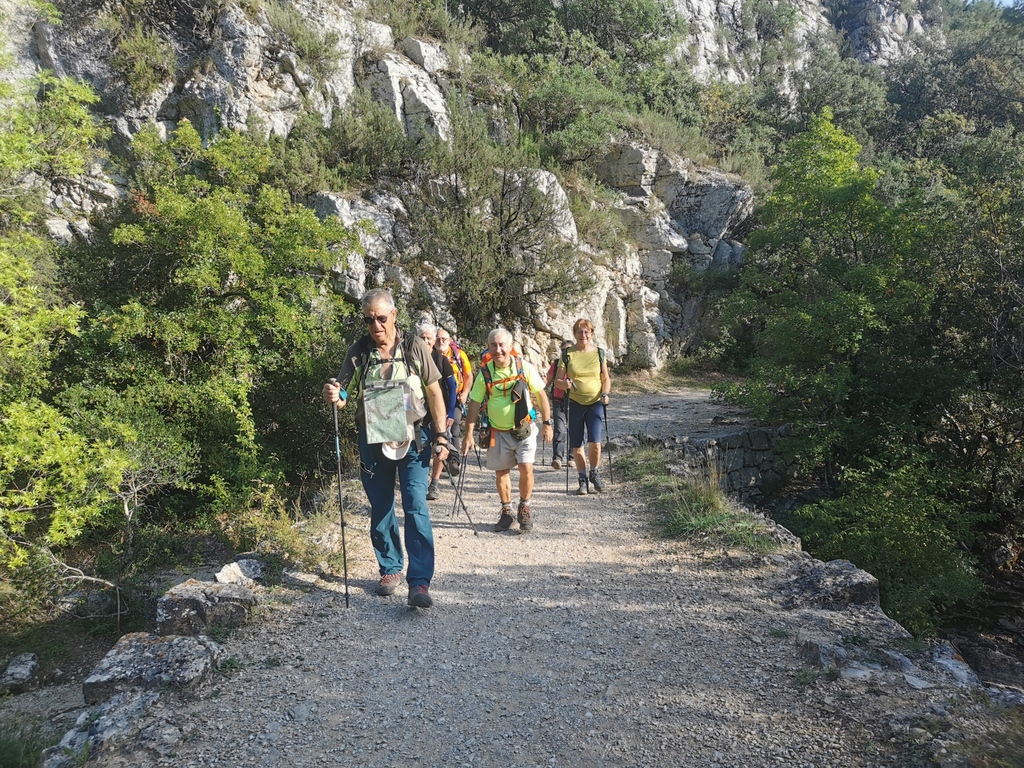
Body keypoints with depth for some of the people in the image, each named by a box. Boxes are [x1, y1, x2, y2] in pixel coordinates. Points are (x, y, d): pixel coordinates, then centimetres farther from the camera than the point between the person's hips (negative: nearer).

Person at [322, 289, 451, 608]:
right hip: (373, 441, 3)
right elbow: (344, 396, 0)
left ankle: (419, 583, -8)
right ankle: (390, 570, 30)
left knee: (416, 507, -10)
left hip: (413, 440, -2)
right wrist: (333, 396, -25)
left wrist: (441, 436, -3)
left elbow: (434, 392, 0)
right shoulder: (358, 352, 0)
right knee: (380, 510, 12)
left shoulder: (414, 347, -4)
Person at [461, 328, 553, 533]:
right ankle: (506, 512, 25)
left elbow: (541, 395, -1)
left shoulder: (524, 367, -11)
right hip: (498, 431, 2)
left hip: (524, 429, -1)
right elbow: (474, 404, -2)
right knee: (501, 472, 7)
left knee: (526, 468, -11)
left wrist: (547, 423, 0)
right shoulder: (485, 373, -8)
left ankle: (524, 509, 10)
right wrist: (468, 434, -3)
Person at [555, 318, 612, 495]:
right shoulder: (567, 354, 0)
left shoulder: (599, 353, 4)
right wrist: (564, 384, -22)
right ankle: (583, 479, 21)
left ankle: (595, 473, 14)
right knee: (576, 446, 5)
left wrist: (605, 394, -7)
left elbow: (606, 378, 11)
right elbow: (557, 381, 0)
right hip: (574, 404, 0)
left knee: (594, 442, -12)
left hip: (595, 403, 0)